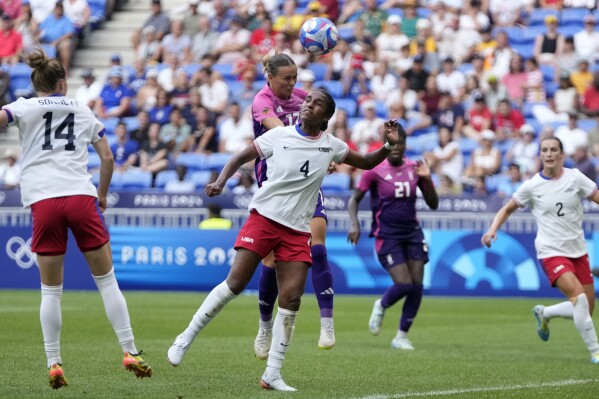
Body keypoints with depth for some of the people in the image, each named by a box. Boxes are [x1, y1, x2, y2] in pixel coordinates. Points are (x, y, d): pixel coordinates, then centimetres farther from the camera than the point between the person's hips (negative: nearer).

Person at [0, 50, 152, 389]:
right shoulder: (83, 111, 17)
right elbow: (107, 158, 17)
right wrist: (102, 194, 31)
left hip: (43, 202, -1)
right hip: (82, 196, 1)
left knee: (51, 289, 7)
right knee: (106, 279, 9)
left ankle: (54, 365, 2)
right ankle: (130, 352, 7)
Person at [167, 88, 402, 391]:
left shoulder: (331, 146, 7)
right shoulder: (279, 136, -1)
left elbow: (367, 162, 20)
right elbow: (241, 158, 5)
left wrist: (389, 146, 2)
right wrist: (220, 182, -11)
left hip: (297, 231, 3)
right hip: (263, 217, -3)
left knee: (291, 299, -7)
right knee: (235, 283, -12)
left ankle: (272, 374, 1)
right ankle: (185, 339, 4)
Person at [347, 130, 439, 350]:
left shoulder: (414, 169, 4)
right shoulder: (375, 171, -7)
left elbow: (433, 204, 7)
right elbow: (354, 199, 0)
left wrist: (427, 179, -9)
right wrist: (354, 223, -16)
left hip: (412, 233, 4)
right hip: (387, 236, -4)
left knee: (417, 286, -4)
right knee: (404, 284, -17)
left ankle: (401, 336, 10)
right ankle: (381, 306, 18)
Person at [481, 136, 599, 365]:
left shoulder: (575, 178, -1)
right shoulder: (532, 186, -3)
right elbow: (508, 209, 10)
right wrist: (493, 229, -5)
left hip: (578, 251, 4)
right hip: (551, 252, -4)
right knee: (579, 297, -24)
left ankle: (544, 314, 33)